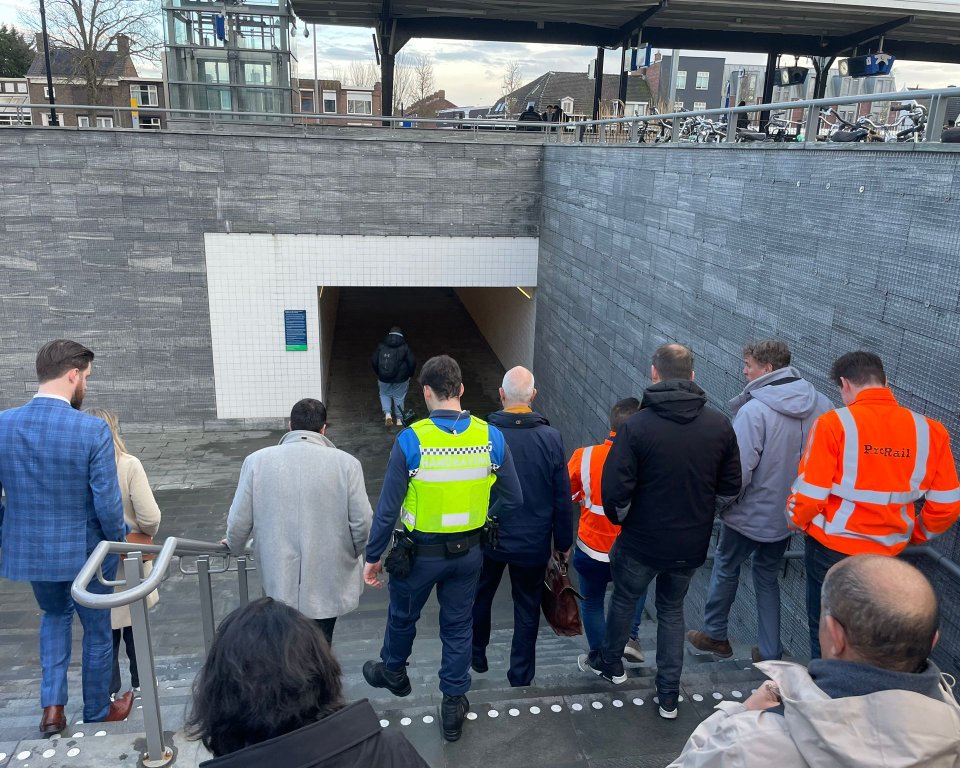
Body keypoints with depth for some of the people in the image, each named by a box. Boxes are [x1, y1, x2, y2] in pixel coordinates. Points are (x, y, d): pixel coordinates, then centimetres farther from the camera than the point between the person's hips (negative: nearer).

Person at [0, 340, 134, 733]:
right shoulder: (92, 429, -22)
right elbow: (107, 504, -20)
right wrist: (120, 543, -2)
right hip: (85, 552, -4)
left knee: (55, 614, 31)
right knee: (97, 629, 18)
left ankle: (52, 704, 22)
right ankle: (97, 713, 35)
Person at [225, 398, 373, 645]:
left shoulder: (257, 460, -5)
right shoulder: (346, 463, -10)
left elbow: (239, 520, -1)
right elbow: (362, 522, -9)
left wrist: (234, 546, 21)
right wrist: (352, 555, 12)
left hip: (279, 583, 1)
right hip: (329, 583, -1)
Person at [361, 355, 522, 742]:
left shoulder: (411, 440, -20)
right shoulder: (491, 437, -11)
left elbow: (388, 508, -15)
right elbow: (512, 500, -4)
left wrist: (372, 556, -3)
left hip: (420, 553, -2)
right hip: (468, 552, 2)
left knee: (402, 615, 25)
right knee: (458, 627, 19)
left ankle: (393, 673, 51)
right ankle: (454, 705, 31)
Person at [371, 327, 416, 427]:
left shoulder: (381, 346, -1)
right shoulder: (404, 347, -7)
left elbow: (374, 361, 3)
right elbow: (412, 362, -8)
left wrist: (378, 374, 17)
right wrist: (409, 374, 9)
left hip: (384, 378, 1)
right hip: (400, 378, -1)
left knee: (384, 395, 21)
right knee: (399, 397, 13)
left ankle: (387, 414, 3)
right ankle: (399, 419, 19)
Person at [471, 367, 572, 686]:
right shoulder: (551, 438, -15)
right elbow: (562, 499, -8)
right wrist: (563, 543, 6)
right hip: (534, 543, 0)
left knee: (480, 597, 24)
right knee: (528, 609, 18)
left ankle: (477, 656, 43)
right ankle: (521, 676, 30)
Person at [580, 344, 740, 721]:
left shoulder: (638, 425, -20)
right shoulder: (719, 425, -8)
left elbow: (615, 492, -20)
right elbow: (731, 487, 0)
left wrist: (620, 519, 1)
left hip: (643, 541, -3)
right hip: (692, 544, 3)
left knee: (624, 599, 22)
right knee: (672, 609, 23)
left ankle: (610, 663, 45)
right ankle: (669, 695, 30)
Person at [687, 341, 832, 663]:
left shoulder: (754, 410, -26)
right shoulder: (822, 406, -8)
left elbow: (740, 470, -26)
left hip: (750, 514, -5)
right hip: (790, 513, 5)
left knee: (726, 568, 19)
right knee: (768, 575, 23)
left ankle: (715, 635, 36)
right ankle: (770, 651, 30)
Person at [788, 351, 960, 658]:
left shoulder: (834, 424, -19)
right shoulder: (930, 430, -7)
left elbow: (809, 496, -18)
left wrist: (799, 521, 4)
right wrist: (914, 535, 17)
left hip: (831, 548, -4)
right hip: (887, 553, 4)